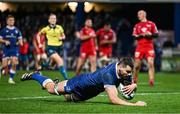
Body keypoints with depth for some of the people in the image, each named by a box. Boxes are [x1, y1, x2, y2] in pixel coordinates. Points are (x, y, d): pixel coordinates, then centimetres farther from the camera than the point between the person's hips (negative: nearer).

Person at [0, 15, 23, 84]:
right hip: (6, 49, -2)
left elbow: (20, 39, 17)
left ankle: (11, 78, -1)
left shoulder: (17, 30, 10)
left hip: (15, 49, 2)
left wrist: (20, 42, -4)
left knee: (14, 63, -13)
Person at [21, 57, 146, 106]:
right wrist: (135, 104, -56)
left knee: (68, 96, 36)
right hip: (79, 86, -8)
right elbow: (113, 99, -50)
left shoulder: (124, 71, -21)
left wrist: (133, 85, -29)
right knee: (51, 88, 17)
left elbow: (132, 83, -4)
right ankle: (34, 75, 42)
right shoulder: (108, 74, -45)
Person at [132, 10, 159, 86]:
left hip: (149, 46, -2)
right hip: (140, 46, 2)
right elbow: (134, 36, 4)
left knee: (151, 63, -16)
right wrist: (141, 35, -12)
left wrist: (150, 34, -14)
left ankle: (151, 80, -17)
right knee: (137, 65, 4)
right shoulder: (137, 26, 10)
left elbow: (156, 34, 4)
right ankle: (134, 80, 24)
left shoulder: (151, 24, 5)